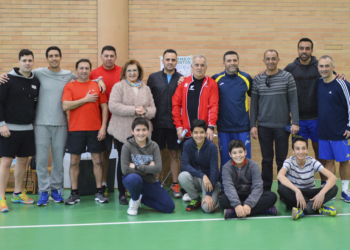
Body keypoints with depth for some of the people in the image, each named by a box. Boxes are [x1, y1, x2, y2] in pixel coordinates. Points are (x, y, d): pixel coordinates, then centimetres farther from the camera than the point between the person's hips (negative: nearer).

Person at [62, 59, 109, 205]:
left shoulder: (97, 86, 6)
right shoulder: (70, 86, 4)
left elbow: (104, 107, 4)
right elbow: (65, 106, -9)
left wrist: (103, 127, -4)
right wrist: (85, 99, -10)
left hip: (95, 130, 1)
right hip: (75, 130, 0)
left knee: (97, 160, 5)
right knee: (74, 161, 3)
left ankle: (99, 192, 13)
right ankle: (74, 193, 13)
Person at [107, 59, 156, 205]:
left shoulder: (146, 89, 14)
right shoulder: (119, 87, 1)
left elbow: (153, 109, 13)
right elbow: (113, 106, -12)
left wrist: (145, 111, -10)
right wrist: (133, 110, -16)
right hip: (122, 132, -3)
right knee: (123, 161, 5)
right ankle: (122, 194, 15)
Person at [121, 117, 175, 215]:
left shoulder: (154, 146, -4)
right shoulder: (127, 146, -11)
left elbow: (158, 168, -16)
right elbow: (125, 170, -21)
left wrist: (137, 166, -20)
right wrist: (148, 168, -14)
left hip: (150, 182, 3)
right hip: (132, 180, -3)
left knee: (170, 207, -9)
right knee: (134, 178, -41)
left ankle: (141, 198, 15)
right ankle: (134, 200, -7)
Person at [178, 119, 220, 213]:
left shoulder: (212, 147, -17)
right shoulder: (187, 144, -10)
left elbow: (214, 171, -19)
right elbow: (184, 165, -19)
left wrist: (209, 195, -24)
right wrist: (202, 176, -32)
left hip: (210, 180, -3)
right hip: (195, 178, 3)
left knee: (208, 208, -26)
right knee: (183, 176, -31)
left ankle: (214, 195, 12)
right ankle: (195, 199, -2)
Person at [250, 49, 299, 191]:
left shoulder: (287, 77, 1)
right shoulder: (258, 79, 5)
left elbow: (293, 101, -2)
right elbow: (254, 104, 6)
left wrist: (295, 122, -9)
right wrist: (253, 125, 0)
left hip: (282, 126, -1)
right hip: (264, 126, 2)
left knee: (282, 160, 4)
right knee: (267, 160, 8)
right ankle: (266, 190, 16)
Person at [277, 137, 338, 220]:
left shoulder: (312, 162, -8)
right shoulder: (289, 162, -11)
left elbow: (333, 177, -18)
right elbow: (280, 176, -34)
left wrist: (322, 193, -36)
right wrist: (297, 191, -48)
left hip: (310, 195, 2)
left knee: (334, 188, -22)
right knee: (281, 187, -35)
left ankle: (304, 209, -36)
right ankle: (316, 207, -33)